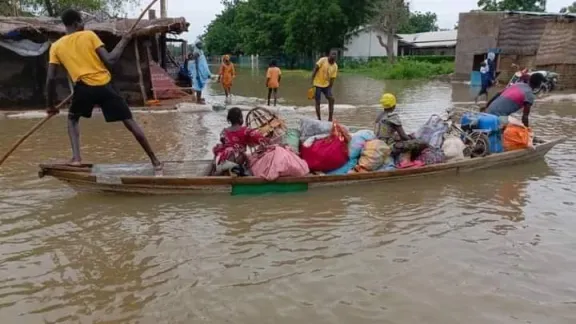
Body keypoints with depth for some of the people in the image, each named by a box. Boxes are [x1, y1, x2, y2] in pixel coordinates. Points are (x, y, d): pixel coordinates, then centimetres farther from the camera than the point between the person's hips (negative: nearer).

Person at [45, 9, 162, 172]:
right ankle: (154, 160, 8)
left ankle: (76, 157, 9)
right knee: (130, 122, 7)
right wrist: (123, 42, 12)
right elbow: (109, 61, -3)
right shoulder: (89, 35, 7)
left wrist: (51, 105, 18)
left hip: (84, 88, 1)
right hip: (104, 85, -1)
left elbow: (51, 78, 8)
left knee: (72, 119, 29)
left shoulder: (56, 46, 12)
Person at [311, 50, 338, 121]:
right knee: (318, 102, -1)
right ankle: (319, 119, 9)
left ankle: (330, 119, -1)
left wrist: (330, 88, 1)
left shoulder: (335, 66, -1)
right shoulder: (322, 60, -12)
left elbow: (332, 79, 2)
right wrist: (312, 82, -16)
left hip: (326, 85, 4)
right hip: (317, 84, -4)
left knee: (331, 99, -8)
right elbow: (315, 70, -12)